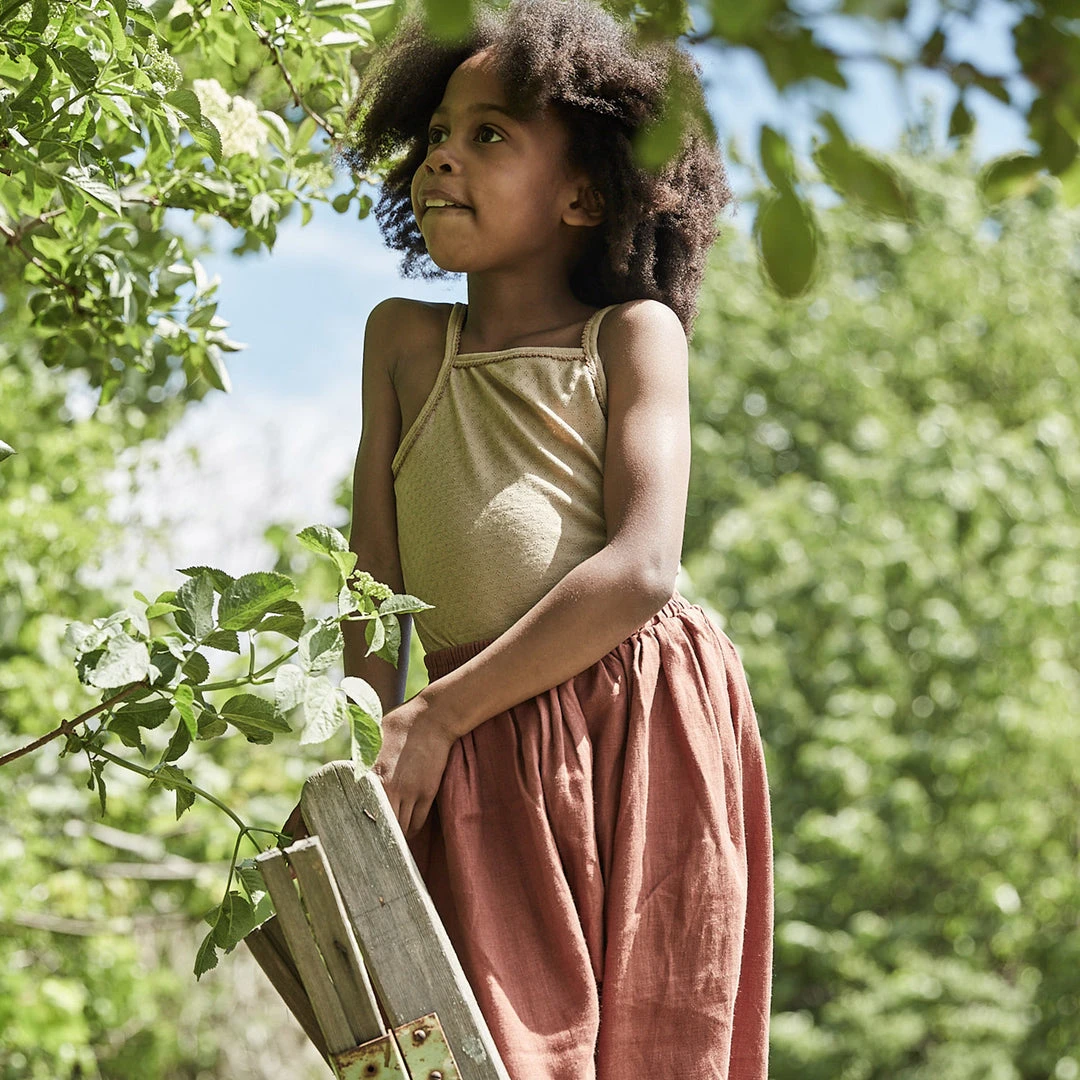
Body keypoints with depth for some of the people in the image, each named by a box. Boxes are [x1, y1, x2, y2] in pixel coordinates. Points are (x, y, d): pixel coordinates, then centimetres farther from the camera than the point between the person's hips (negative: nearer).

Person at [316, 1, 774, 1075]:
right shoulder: (403, 339, 15)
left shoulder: (634, 332, 4)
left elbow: (641, 572, -9)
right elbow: (374, 579, 11)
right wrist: (356, 761, -2)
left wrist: (434, 716, -11)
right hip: (479, 766, 2)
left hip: (640, 740, -2)